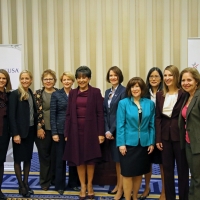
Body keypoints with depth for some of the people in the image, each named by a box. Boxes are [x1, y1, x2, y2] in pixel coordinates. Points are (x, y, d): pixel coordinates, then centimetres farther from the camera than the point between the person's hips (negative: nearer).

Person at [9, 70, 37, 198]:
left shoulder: (31, 94, 8)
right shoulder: (15, 94, -9)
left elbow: (34, 112, 10)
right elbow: (11, 115, -14)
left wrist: (36, 128, 3)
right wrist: (15, 133, -18)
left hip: (30, 130, 6)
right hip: (20, 131, -6)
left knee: (28, 158, 12)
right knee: (18, 158, 5)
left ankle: (26, 183, 23)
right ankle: (21, 186, 14)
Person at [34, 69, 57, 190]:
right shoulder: (38, 94, 1)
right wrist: (39, 128, -9)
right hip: (43, 129, -1)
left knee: (55, 155, 7)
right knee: (44, 155, 7)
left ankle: (55, 179, 23)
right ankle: (45, 181, 20)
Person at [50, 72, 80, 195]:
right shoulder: (56, 95, 0)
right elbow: (52, 114, -3)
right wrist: (54, 132, -9)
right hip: (61, 130, -1)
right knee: (60, 157, 5)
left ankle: (73, 183, 24)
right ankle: (60, 185, 17)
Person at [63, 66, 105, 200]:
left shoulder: (96, 92, -2)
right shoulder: (73, 93, 8)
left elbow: (100, 113, -5)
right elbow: (69, 114, 7)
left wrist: (101, 133, -10)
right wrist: (67, 133, 2)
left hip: (90, 130, -3)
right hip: (76, 130, 3)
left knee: (90, 158, 6)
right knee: (79, 159, 7)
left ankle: (89, 185, 23)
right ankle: (82, 186, 21)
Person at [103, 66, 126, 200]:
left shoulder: (124, 91, -10)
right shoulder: (108, 92, 12)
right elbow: (105, 112, 8)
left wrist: (112, 130, -14)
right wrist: (106, 130, -3)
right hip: (110, 130, 7)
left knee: (121, 159, 1)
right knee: (116, 159, 15)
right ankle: (118, 185, 28)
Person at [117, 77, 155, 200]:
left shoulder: (150, 104, 1)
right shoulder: (123, 103, -5)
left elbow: (152, 125, 4)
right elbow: (120, 125, -7)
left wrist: (152, 143, 0)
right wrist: (121, 143, -11)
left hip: (144, 143, 3)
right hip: (129, 143, -2)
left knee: (139, 173, 14)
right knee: (127, 173, 3)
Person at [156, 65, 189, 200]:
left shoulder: (184, 94, -6)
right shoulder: (160, 95, 7)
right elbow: (158, 117, 5)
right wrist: (158, 138, 0)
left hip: (180, 135, -4)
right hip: (165, 136, 4)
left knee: (182, 169, 7)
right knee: (167, 169, 11)